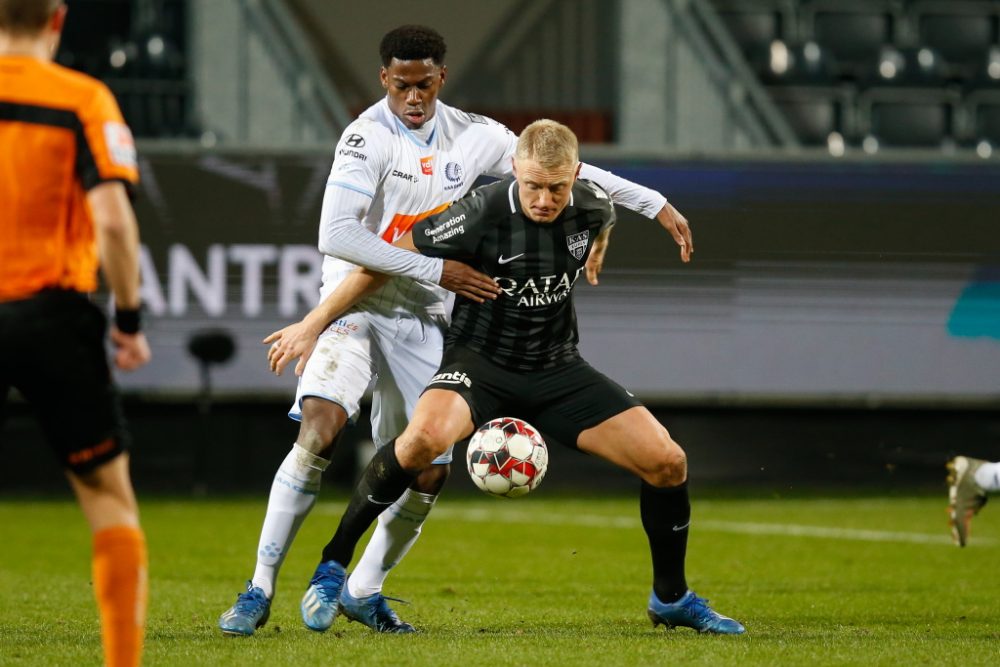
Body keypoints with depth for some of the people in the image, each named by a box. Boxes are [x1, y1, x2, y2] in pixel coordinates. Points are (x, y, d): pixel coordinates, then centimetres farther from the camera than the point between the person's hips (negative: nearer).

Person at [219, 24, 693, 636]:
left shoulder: (472, 136, 5)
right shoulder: (369, 137, -13)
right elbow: (336, 236, -24)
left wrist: (657, 205, 16)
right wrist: (437, 271, -24)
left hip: (425, 324, 6)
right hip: (357, 308, -5)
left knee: (429, 473, 0)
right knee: (321, 426, -27)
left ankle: (364, 591, 23)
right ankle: (260, 590, -22)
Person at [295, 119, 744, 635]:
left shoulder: (593, 208, -10)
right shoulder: (484, 213, -23)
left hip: (556, 368, 5)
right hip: (480, 360, -5)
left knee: (667, 462, -7)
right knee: (425, 436, -37)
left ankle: (671, 598, 18)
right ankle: (331, 569, -21)